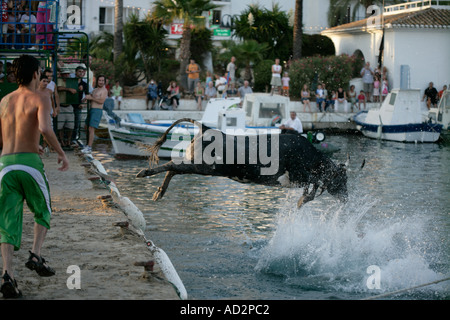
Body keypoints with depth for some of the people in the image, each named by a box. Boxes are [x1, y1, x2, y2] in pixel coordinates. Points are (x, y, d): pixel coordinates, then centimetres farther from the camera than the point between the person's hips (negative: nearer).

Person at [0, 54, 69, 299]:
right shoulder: (40, 100, 1)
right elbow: (45, 128, -19)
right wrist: (61, 153, -6)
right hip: (30, 164, -4)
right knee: (43, 212, 22)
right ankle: (35, 255, 4)